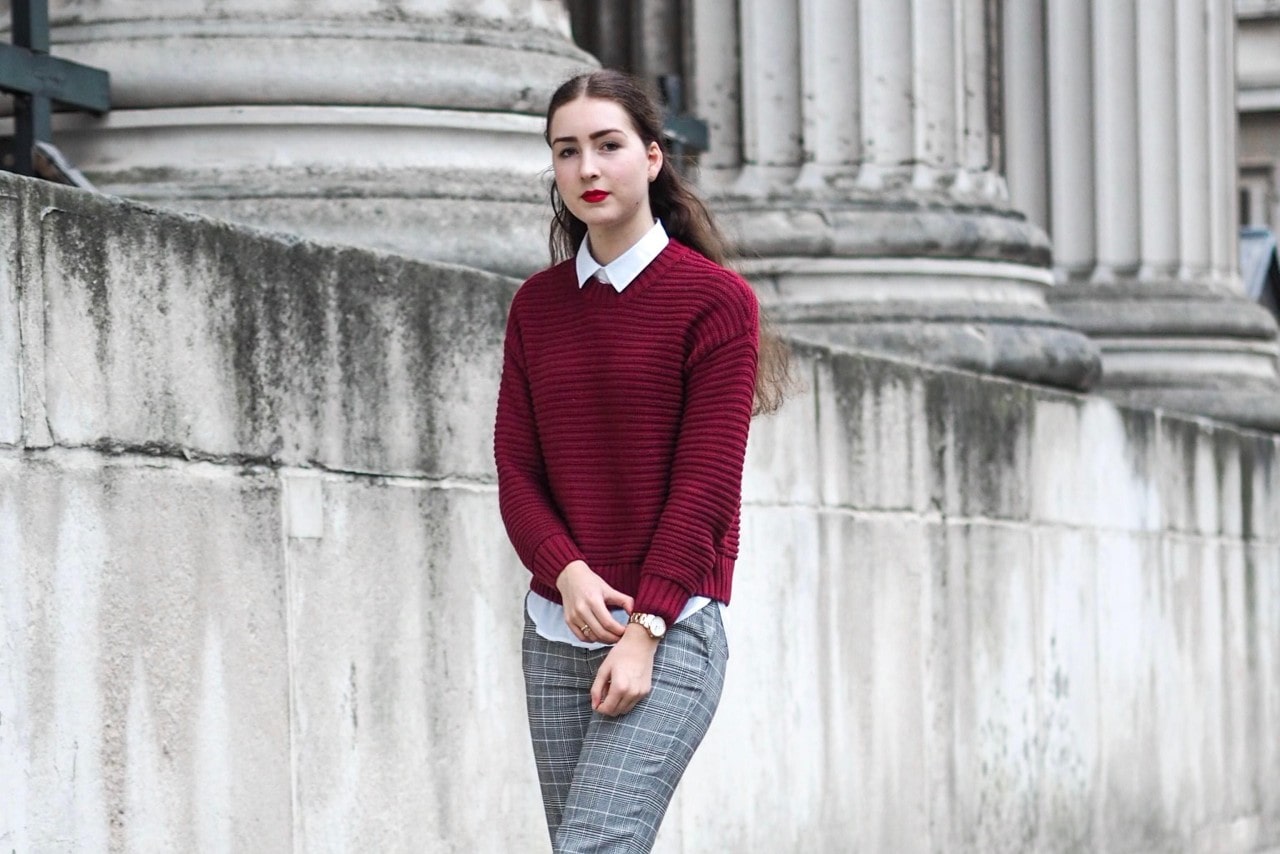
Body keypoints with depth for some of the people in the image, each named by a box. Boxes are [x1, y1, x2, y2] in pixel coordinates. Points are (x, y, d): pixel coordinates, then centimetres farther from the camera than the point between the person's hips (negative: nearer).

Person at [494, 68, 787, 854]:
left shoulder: (715, 299, -4)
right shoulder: (537, 304, 11)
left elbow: (706, 481, -9)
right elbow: (516, 468, 7)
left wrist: (643, 628, -15)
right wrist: (567, 574, -12)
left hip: (669, 631, -5)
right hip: (557, 629, 5)